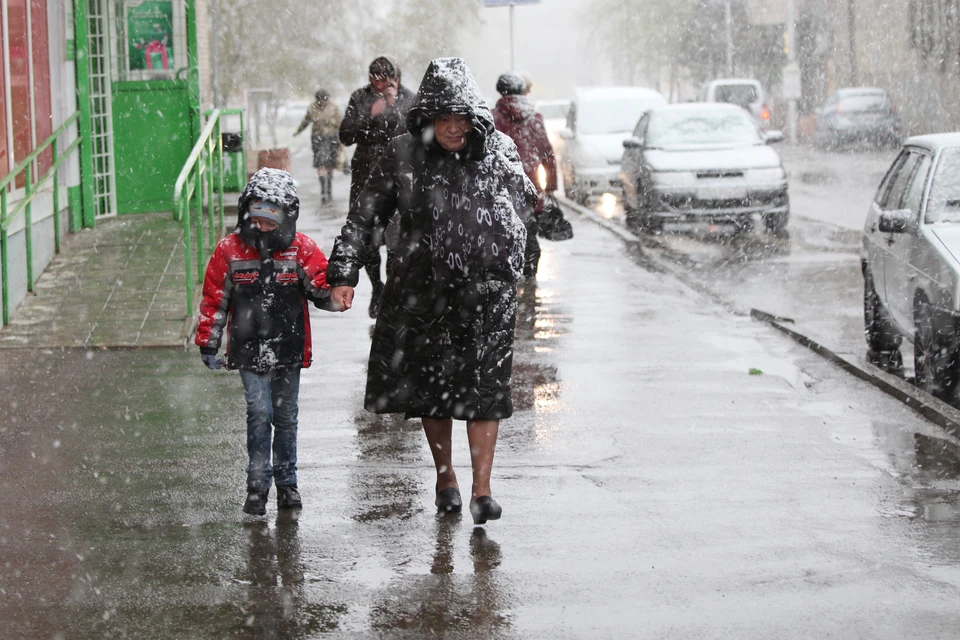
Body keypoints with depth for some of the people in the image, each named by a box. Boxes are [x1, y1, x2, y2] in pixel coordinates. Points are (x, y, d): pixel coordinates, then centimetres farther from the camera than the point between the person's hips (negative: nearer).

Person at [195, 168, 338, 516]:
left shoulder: (301, 249, -2)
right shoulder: (230, 250, -2)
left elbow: (323, 292, -3)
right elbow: (214, 301, 4)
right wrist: (208, 344, 4)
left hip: (288, 350, 1)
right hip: (249, 350, -1)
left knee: (286, 417, 11)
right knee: (259, 412, -11)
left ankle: (287, 482, 26)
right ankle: (257, 485, -1)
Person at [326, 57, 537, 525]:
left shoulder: (499, 152, -2)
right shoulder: (403, 155, -5)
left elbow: (526, 202, 13)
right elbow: (363, 214, -2)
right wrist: (343, 274, -10)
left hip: (486, 291, -1)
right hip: (422, 289, 1)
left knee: (484, 384, -6)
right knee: (429, 382, 10)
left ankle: (481, 490, -4)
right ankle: (445, 477, 28)